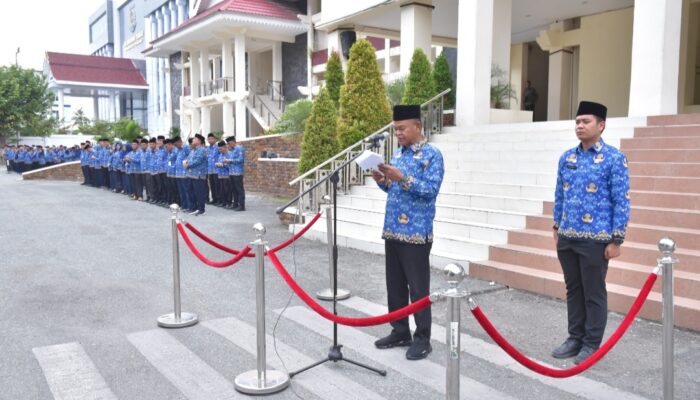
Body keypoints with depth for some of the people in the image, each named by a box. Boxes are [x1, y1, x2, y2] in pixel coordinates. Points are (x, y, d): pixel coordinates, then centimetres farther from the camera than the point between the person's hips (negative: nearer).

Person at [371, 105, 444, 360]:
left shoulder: (432, 155, -8)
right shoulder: (397, 155, 15)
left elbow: (431, 190, -18)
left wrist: (403, 178, -25)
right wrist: (383, 182, 0)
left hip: (416, 233, -8)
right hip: (392, 231, 8)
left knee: (418, 288, 1)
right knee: (395, 285, 14)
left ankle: (422, 339, 13)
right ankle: (400, 331, 27)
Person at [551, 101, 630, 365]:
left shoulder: (614, 158, -8)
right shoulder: (567, 157, 8)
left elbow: (621, 202, -9)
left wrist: (616, 240, -11)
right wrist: (557, 228, 14)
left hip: (595, 240, -5)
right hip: (567, 238, 5)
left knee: (594, 294, 6)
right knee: (573, 290, 14)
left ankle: (592, 344, 20)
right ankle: (575, 338, 28)